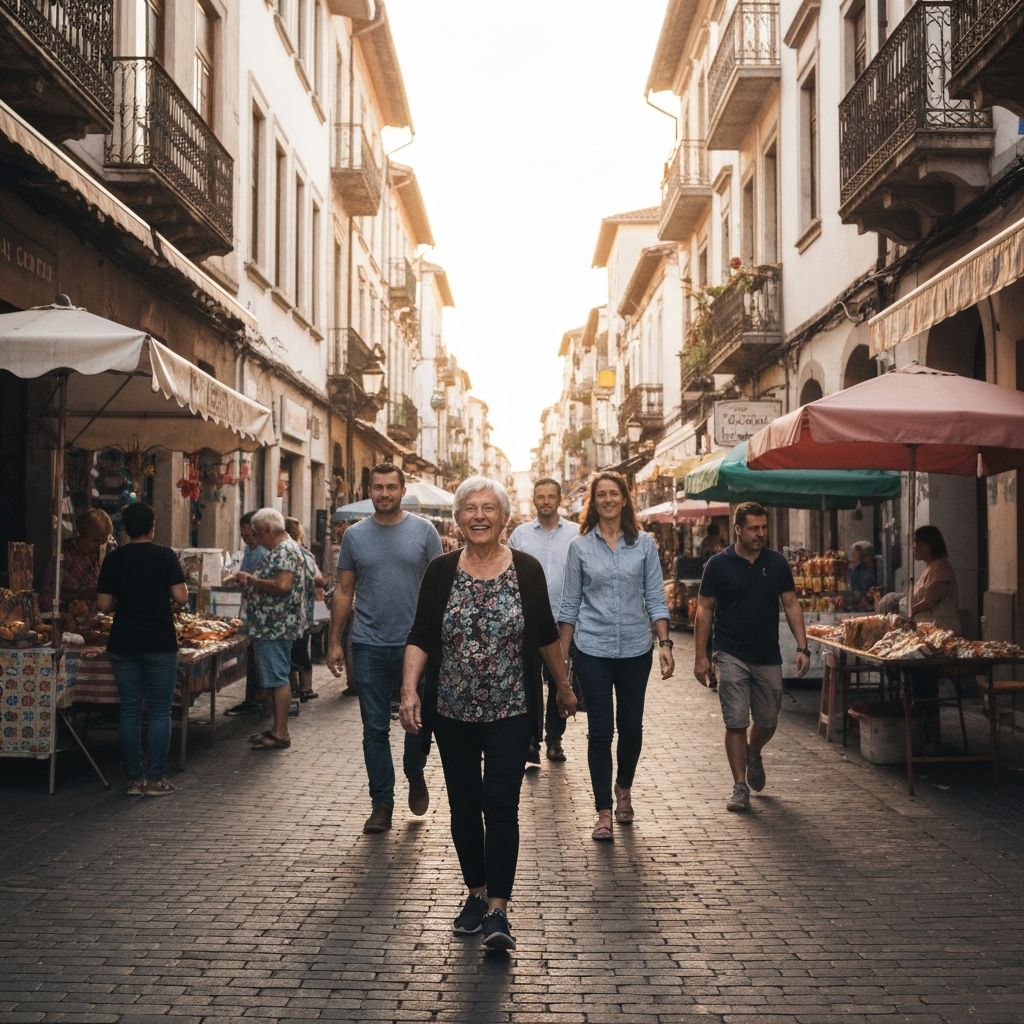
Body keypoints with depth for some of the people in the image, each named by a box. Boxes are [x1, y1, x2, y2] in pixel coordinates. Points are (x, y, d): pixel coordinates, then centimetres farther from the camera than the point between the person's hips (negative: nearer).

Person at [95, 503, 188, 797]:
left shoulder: (113, 559, 2)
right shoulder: (165, 556, -6)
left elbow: (104, 604, 2)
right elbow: (181, 597, -9)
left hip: (123, 644, 3)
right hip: (159, 643, -3)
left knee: (129, 711, 8)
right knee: (159, 711, 3)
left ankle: (134, 779, 11)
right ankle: (156, 779, 3)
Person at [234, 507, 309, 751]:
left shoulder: (285, 551, -16)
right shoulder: (280, 550, 18)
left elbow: (282, 585, -28)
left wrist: (251, 580, -18)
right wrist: (250, 582, 11)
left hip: (276, 628, -11)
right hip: (271, 627, 11)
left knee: (277, 679, -7)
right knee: (274, 680, 14)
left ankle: (280, 734, -4)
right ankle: (277, 729, 20)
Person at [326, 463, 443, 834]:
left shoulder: (423, 531, 1)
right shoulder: (355, 536, 5)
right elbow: (343, 592, 8)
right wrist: (334, 641, 4)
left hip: (415, 644, -1)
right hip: (369, 647, 1)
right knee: (375, 729, 5)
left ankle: (415, 776, 34)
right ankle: (381, 804, 15)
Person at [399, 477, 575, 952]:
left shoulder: (526, 569, -2)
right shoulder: (441, 571, 0)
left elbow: (546, 635, 7)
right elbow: (420, 637, -1)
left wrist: (564, 687, 15)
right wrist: (410, 689, -14)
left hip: (509, 711, -2)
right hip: (453, 712, 2)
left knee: (500, 805, -7)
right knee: (464, 805, 10)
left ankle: (498, 910, -2)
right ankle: (477, 893, 26)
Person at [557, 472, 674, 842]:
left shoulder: (644, 544, 2)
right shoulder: (580, 547, 2)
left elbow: (655, 599, 3)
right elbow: (570, 605, 5)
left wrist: (665, 643, -7)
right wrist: (561, 655, 3)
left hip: (635, 648, 1)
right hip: (592, 649, -1)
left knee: (631, 726, 11)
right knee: (600, 729, 0)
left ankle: (624, 789, 37)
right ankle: (604, 813, 9)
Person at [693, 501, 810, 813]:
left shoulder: (776, 563, 4)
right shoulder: (718, 564, -4)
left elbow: (791, 605, 7)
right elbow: (705, 610, -1)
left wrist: (802, 647, -3)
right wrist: (701, 656, -5)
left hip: (768, 658, 3)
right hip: (731, 656, -3)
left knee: (768, 722, 11)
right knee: (736, 723, -5)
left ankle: (753, 755, 42)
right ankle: (740, 787, 4)